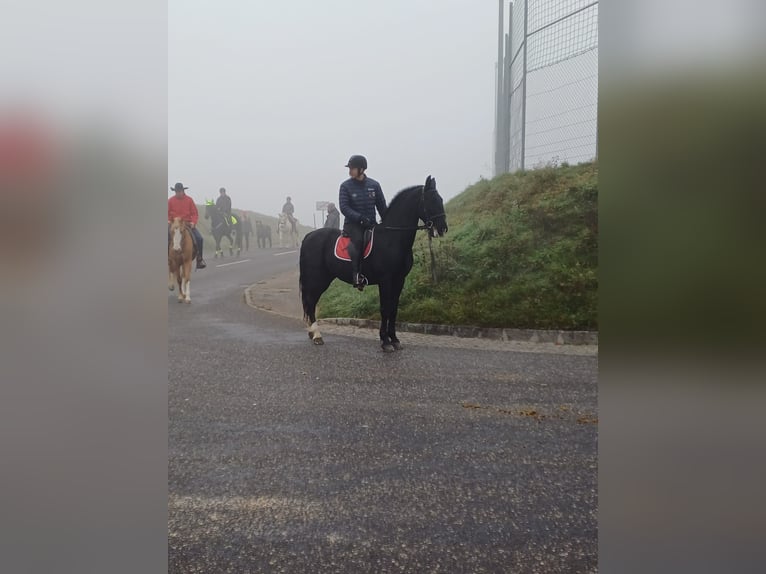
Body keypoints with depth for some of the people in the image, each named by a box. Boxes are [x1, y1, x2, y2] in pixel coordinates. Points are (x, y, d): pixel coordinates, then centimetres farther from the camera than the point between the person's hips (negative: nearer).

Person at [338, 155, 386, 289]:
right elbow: (344, 207, -11)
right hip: (352, 224, -3)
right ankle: (356, 274, -33)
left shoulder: (374, 185, 5)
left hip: (371, 224, 4)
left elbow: (382, 207, 10)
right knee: (358, 239, -34)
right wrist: (359, 217, -23)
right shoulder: (346, 186, -1)